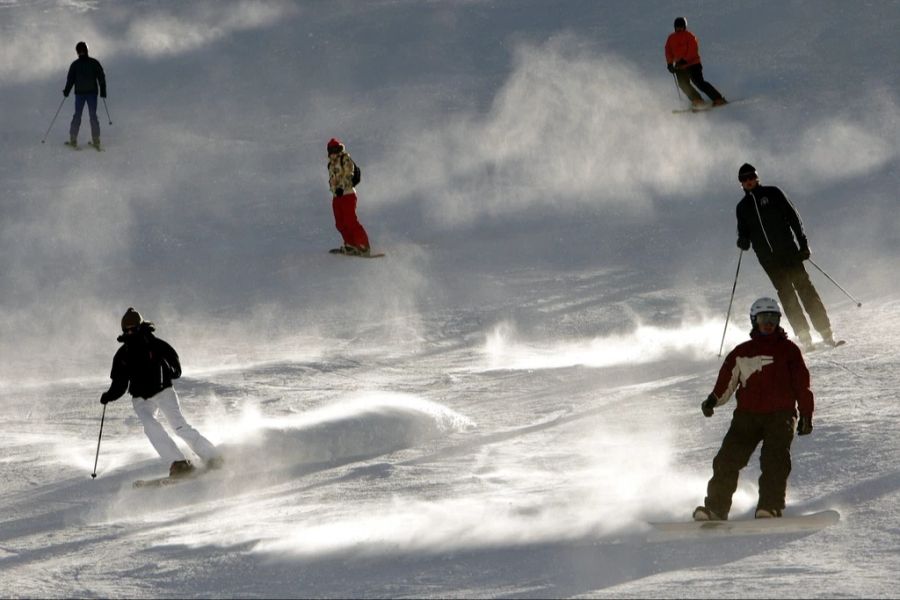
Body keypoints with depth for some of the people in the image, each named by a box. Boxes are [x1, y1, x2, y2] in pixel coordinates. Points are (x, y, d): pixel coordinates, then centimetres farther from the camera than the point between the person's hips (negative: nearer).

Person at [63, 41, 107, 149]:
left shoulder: (75, 64, -6)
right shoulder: (94, 63, -2)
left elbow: (70, 79, -3)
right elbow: (101, 77, -1)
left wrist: (66, 91, 11)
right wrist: (103, 91, 7)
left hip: (80, 93, -1)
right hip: (92, 92, 1)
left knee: (77, 115, 7)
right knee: (93, 115, 7)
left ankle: (73, 140, 4)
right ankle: (96, 141, 5)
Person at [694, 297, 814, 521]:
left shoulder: (788, 350, 12)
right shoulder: (742, 353, 17)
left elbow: (802, 385, 11)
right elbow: (726, 381, 13)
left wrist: (806, 415, 5)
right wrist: (713, 400, -5)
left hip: (780, 414, -2)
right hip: (747, 413, 2)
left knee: (775, 458, -22)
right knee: (728, 460, -11)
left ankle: (769, 506, -26)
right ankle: (715, 508, -11)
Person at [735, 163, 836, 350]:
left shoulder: (773, 194, 6)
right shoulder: (742, 207, 13)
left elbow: (793, 217, 4)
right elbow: (744, 235, 16)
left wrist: (803, 243, -4)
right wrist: (743, 242, -9)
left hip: (789, 251, -2)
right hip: (768, 258, 2)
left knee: (804, 288, -7)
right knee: (786, 295, -7)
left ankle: (826, 334, -8)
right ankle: (804, 337, -7)